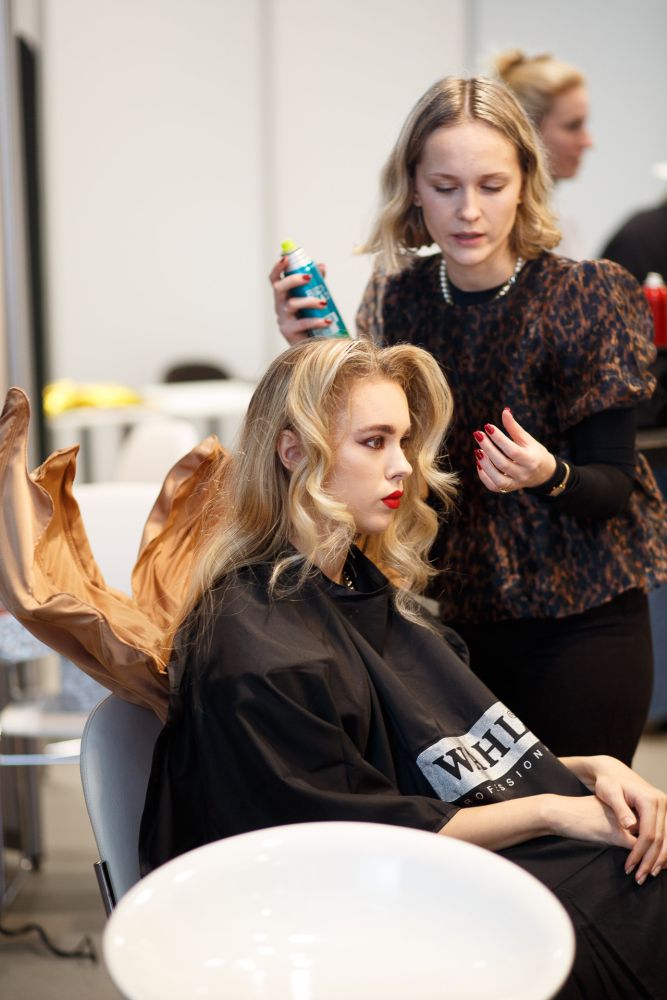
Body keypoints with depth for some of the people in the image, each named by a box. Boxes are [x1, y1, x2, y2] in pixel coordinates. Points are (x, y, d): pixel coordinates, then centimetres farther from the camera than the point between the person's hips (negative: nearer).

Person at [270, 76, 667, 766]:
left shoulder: (589, 296, -11)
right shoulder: (397, 295, 0)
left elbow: (611, 488, -10)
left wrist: (548, 475, -31)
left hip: (576, 624, -3)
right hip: (445, 614, 3)